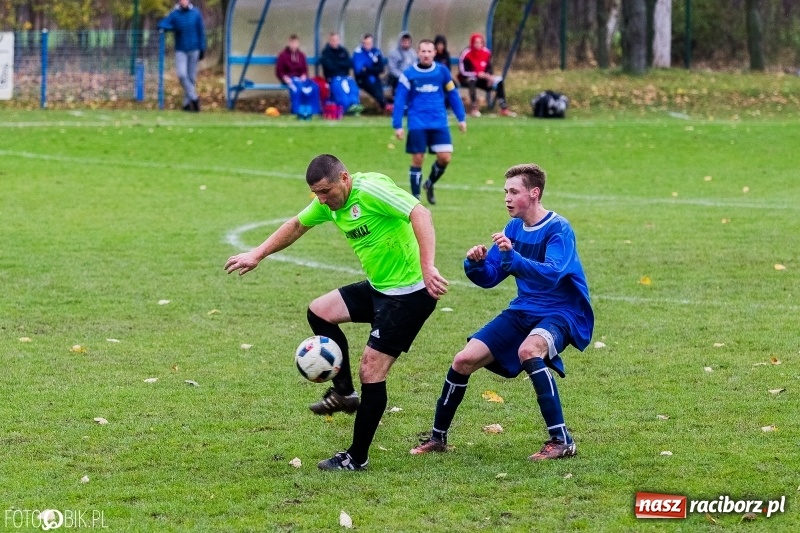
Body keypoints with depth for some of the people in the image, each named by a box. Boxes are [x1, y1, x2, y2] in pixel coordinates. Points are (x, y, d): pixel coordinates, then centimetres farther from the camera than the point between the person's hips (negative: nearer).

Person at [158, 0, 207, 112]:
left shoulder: (196, 13, 0)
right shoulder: (174, 14, 0)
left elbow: (201, 32, 3)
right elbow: (161, 25, -5)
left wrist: (202, 49, -1)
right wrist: (175, 27, -19)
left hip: (193, 50, 0)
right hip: (180, 50, 0)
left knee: (191, 77, 2)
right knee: (182, 75, -16)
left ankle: (187, 103, 9)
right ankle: (194, 98, -8)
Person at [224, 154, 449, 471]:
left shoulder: (371, 190, -23)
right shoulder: (329, 202, 4)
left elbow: (419, 214, -34)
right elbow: (297, 225, 22)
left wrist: (427, 268, -44)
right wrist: (257, 255, 18)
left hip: (408, 293, -9)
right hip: (378, 287, 9)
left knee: (371, 372, -7)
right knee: (319, 311, 15)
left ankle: (357, 459, 5)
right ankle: (344, 392, 22)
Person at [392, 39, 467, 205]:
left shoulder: (442, 71, 3)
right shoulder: (408, 74, -2)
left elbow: (453, 95, 11)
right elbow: (399, 101, -1)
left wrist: (461, 118, 9)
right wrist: (397, 125, -6)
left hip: (439, 123, 2)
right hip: (417, 124, -2)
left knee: (445, 157, -5)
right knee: (417, 159, -2)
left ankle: (430, 184, 23)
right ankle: (415, 197, 9)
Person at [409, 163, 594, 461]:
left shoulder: (558, 229, -16)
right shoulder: (514, 227, 5)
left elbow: (551, 274, -32)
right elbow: (489, 278, 6)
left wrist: (512, 256, -43)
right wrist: (476, 264, -16)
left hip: (561, 314, -7)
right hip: (523, 311, 7)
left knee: (528, 350, -38)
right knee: (464, 360, -3)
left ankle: (561, 441, -30)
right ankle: (438, 437, 16)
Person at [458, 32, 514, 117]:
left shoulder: (486, 53, 0)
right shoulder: (466, 54, -18)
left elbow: (489, 68, 7)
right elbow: (462, 71, -21)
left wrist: (488, 76, -16)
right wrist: (477, 74, -30)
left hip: (481, 78, 6)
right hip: (466, 78, -6)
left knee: (498, 81, -8)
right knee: (472, 80, -39)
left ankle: (504, 108, -5)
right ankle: (473, 108, -41)